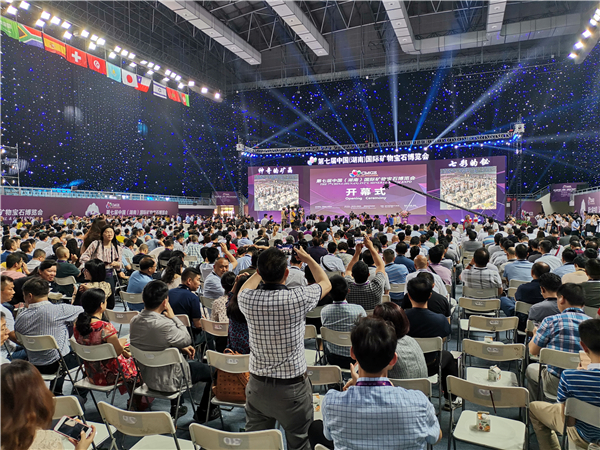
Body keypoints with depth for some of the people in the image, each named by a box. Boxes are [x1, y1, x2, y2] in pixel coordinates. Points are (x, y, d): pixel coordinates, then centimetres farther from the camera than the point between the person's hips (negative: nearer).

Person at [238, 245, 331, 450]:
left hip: (258, 385, 3)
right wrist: (308, 259, 15)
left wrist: (263, 268, 19)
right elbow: (326, 284, 2)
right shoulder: (298, 299, -21)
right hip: (292, 388, -3)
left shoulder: (248, 300, -13)